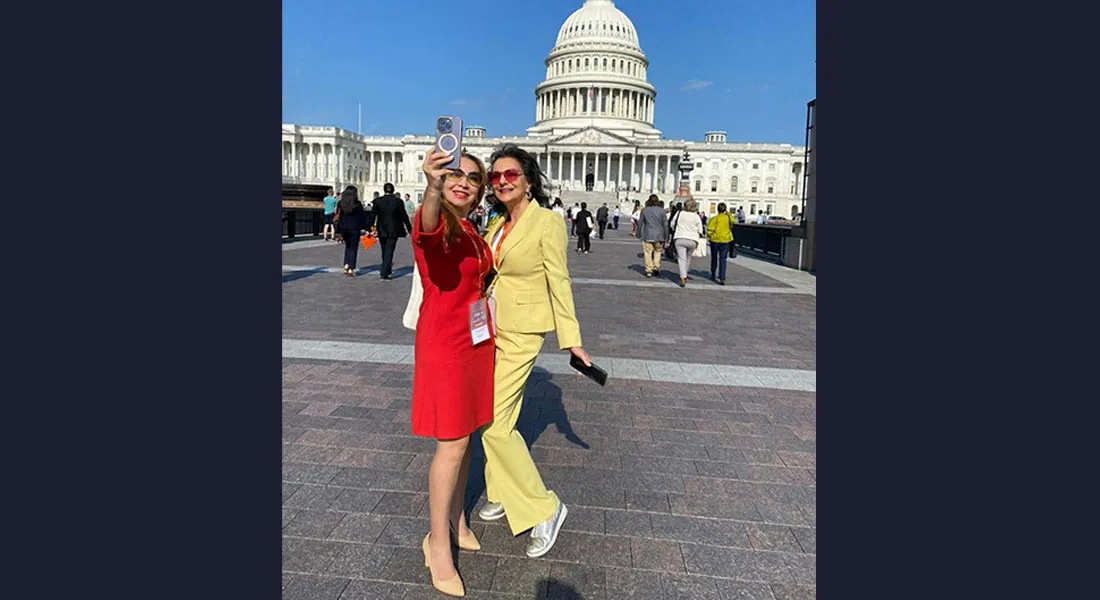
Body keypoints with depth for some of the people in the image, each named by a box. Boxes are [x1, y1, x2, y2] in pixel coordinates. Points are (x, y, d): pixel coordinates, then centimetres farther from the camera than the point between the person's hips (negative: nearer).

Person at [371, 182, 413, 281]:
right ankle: (384, 273, -9)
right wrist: (410, 229, 6)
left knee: (385, 252, 16)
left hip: (382, 230, 2)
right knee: (389, 251, -2)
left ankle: (388, 271, 30)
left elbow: (373, 215, -2)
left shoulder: (378, 201, -3)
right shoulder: (398, 201, -7)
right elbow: (404, 217, -2)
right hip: (394, 231, -2)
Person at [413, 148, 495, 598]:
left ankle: (456, 518, 33)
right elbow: (428, 228, -41)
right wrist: (433, 189, -61)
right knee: (453, 443, -4)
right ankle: (438, 544, 11)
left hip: (476, 340, 8)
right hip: (444, 344, -8)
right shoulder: (435, 224, -15)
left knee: (467, 433, 15)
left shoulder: (470, 230, 10)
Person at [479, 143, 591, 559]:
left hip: (521, 335, -7)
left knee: (495, 424, -9)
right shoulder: (496, 226, 10)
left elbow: (558, 282, -10)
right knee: (493, 418, 15)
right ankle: (503, 494, 34)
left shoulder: (547, 222, -11)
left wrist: (571, 339, -10)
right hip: (488, 330, 8)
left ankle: (544, 509, 5)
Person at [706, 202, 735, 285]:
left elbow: (709, 230, -14)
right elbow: (733, 221, 21)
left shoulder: (714, 219, -11)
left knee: (714, 258, 16)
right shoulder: (729, 218, -2)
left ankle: (713, 275, 30)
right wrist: (728, 213, 20)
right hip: (726, 241, 1)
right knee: (723, 259, 2)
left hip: (715, 240, -1)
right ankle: (722, 278, -9)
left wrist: (709, 237, 4)